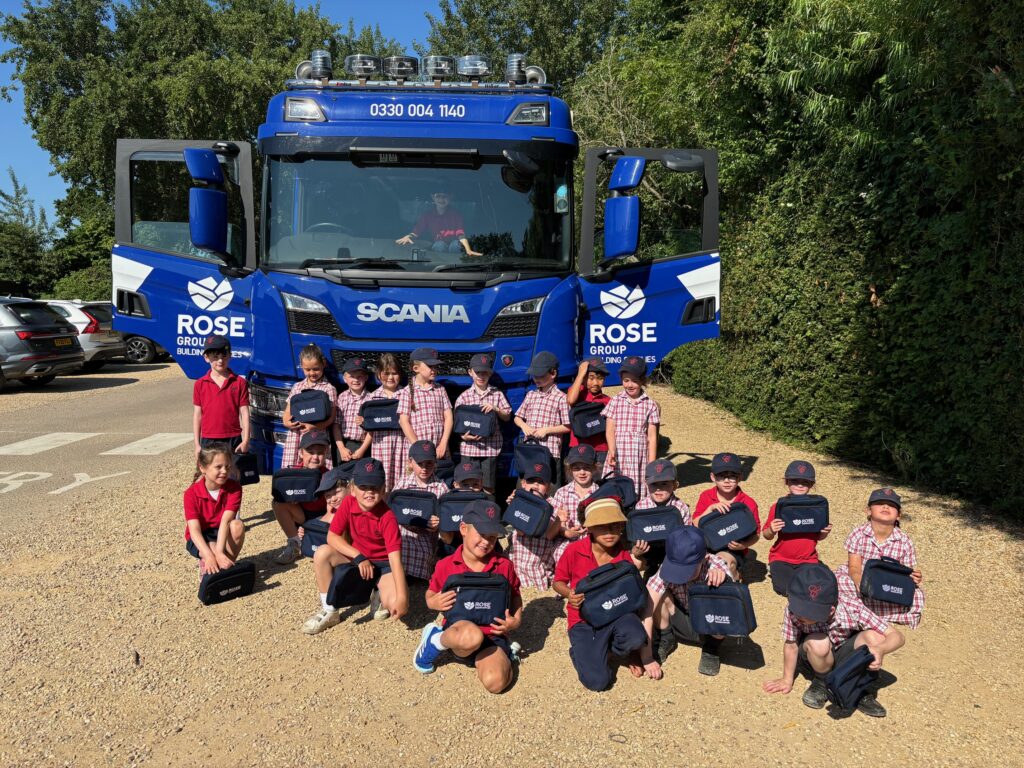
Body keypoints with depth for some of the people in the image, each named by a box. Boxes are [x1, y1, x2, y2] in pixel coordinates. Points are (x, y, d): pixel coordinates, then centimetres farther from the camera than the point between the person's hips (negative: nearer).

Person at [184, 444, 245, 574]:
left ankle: (228, 565, -14)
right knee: (213, 553, -34)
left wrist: (220, 552, -44)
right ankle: (205, 562, 2)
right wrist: (209, 556, -44)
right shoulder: (191, 493, -19)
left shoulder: (234, 488, -17)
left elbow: (226, 521, -29)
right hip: (200, 539, -2)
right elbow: (194, 530, -28)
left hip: (223, 534, 2)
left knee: (238, 525, -32)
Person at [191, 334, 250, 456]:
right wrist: (197, 444, 3)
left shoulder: (240, 383, -1)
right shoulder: (200, 384, 3)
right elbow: (197, 415, 6)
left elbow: (244, 413, -1)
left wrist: (245, 441, -6)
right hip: (208, 441, 1)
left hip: (233, 440, -1)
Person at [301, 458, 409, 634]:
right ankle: (329, 611, -7)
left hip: (383, 564, -4)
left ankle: (380, 597, 9)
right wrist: (359, 557, -24)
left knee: (397, 606, -30)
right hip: (356, 558, 4)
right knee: (322, 554, -23)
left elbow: (395, 559, -30)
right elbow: (332, 536, -12)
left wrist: (402, 598, -39)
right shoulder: (349, 503, -14)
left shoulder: (387, 517, -25)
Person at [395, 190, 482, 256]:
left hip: (453, 249, 0)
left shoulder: (455, 215, 0)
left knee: (456, 243, -33)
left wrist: (468, 250, -33)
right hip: (436, 249, 1)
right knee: (439, 244, -32)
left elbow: (461, 234, -15)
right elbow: (416, 232, -2)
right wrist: (408, 236, -27)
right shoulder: (427, 216, 7)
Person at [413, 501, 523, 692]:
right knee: (472, 637, -41)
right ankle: (434, 642, -6)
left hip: (493, 636, 1)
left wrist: (516, 621, -3)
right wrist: (435, 603, -11)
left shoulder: (504, 565, -1)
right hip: (458, 630, -1)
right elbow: (431, 595, 12)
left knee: (495, 682, -30)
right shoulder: (445, 566, -4)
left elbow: (515, 595, 15)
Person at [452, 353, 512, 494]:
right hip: (469, 447, 0)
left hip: (491, 447, 0)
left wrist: (495, 409, -9)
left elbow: (507, 416, 10)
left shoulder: (497, 394, 7)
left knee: (488, 487, 4)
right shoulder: (464, 397, 3)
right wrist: (464, 436, -15)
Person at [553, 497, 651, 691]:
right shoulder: (574, 550, -12)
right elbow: (558, 582, 3)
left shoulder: (625, 552, -6)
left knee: (636, 638, -33)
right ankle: (581, 652, 17)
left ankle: (607, 651, 3)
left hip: (617, 612, 2)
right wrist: (569, 594, -19)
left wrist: (637, 558, -13)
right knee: (597, 681, -19)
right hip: (584, 619, -2)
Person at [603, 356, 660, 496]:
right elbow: (610, 429, -4)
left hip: (640, 459, 0)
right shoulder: (615, 401, 4)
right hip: (617, 458, 0)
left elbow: (652, 437, 5)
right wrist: (612, 451, -22)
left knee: (638, 495, -1)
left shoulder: (650, 404, 4)